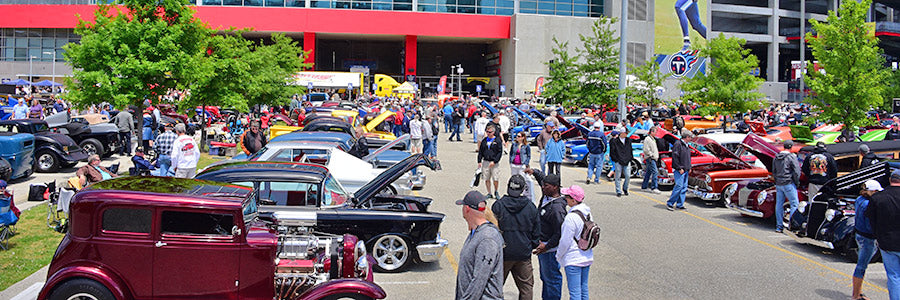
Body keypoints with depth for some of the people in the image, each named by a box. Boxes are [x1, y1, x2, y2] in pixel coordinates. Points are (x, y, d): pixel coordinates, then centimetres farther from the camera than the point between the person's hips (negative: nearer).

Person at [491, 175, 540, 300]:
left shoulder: (498, 205, -11)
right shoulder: (531, 207, -4)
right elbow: (536, 233, 3)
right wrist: (531, 246, 18)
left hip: (503, 253, -1)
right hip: (523, 254, 1)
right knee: (526, 286, 12)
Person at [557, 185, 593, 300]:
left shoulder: (571, 217, -22)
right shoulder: (587, 213, 3)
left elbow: (565, 241, -18)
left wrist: (558, 256, -2)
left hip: (573, 260, -8)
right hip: (587, 257, 8)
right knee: (583, 288, 18)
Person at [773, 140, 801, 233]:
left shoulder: (776, 157, 9)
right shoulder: (791, 157, -12)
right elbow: (797, 171, -13)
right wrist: (797, 182, 0)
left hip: (778, 184, 7)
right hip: (788, 184, -7)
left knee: (779, 204, 11)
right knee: (795, 204, -1)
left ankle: (779, 226, 14)